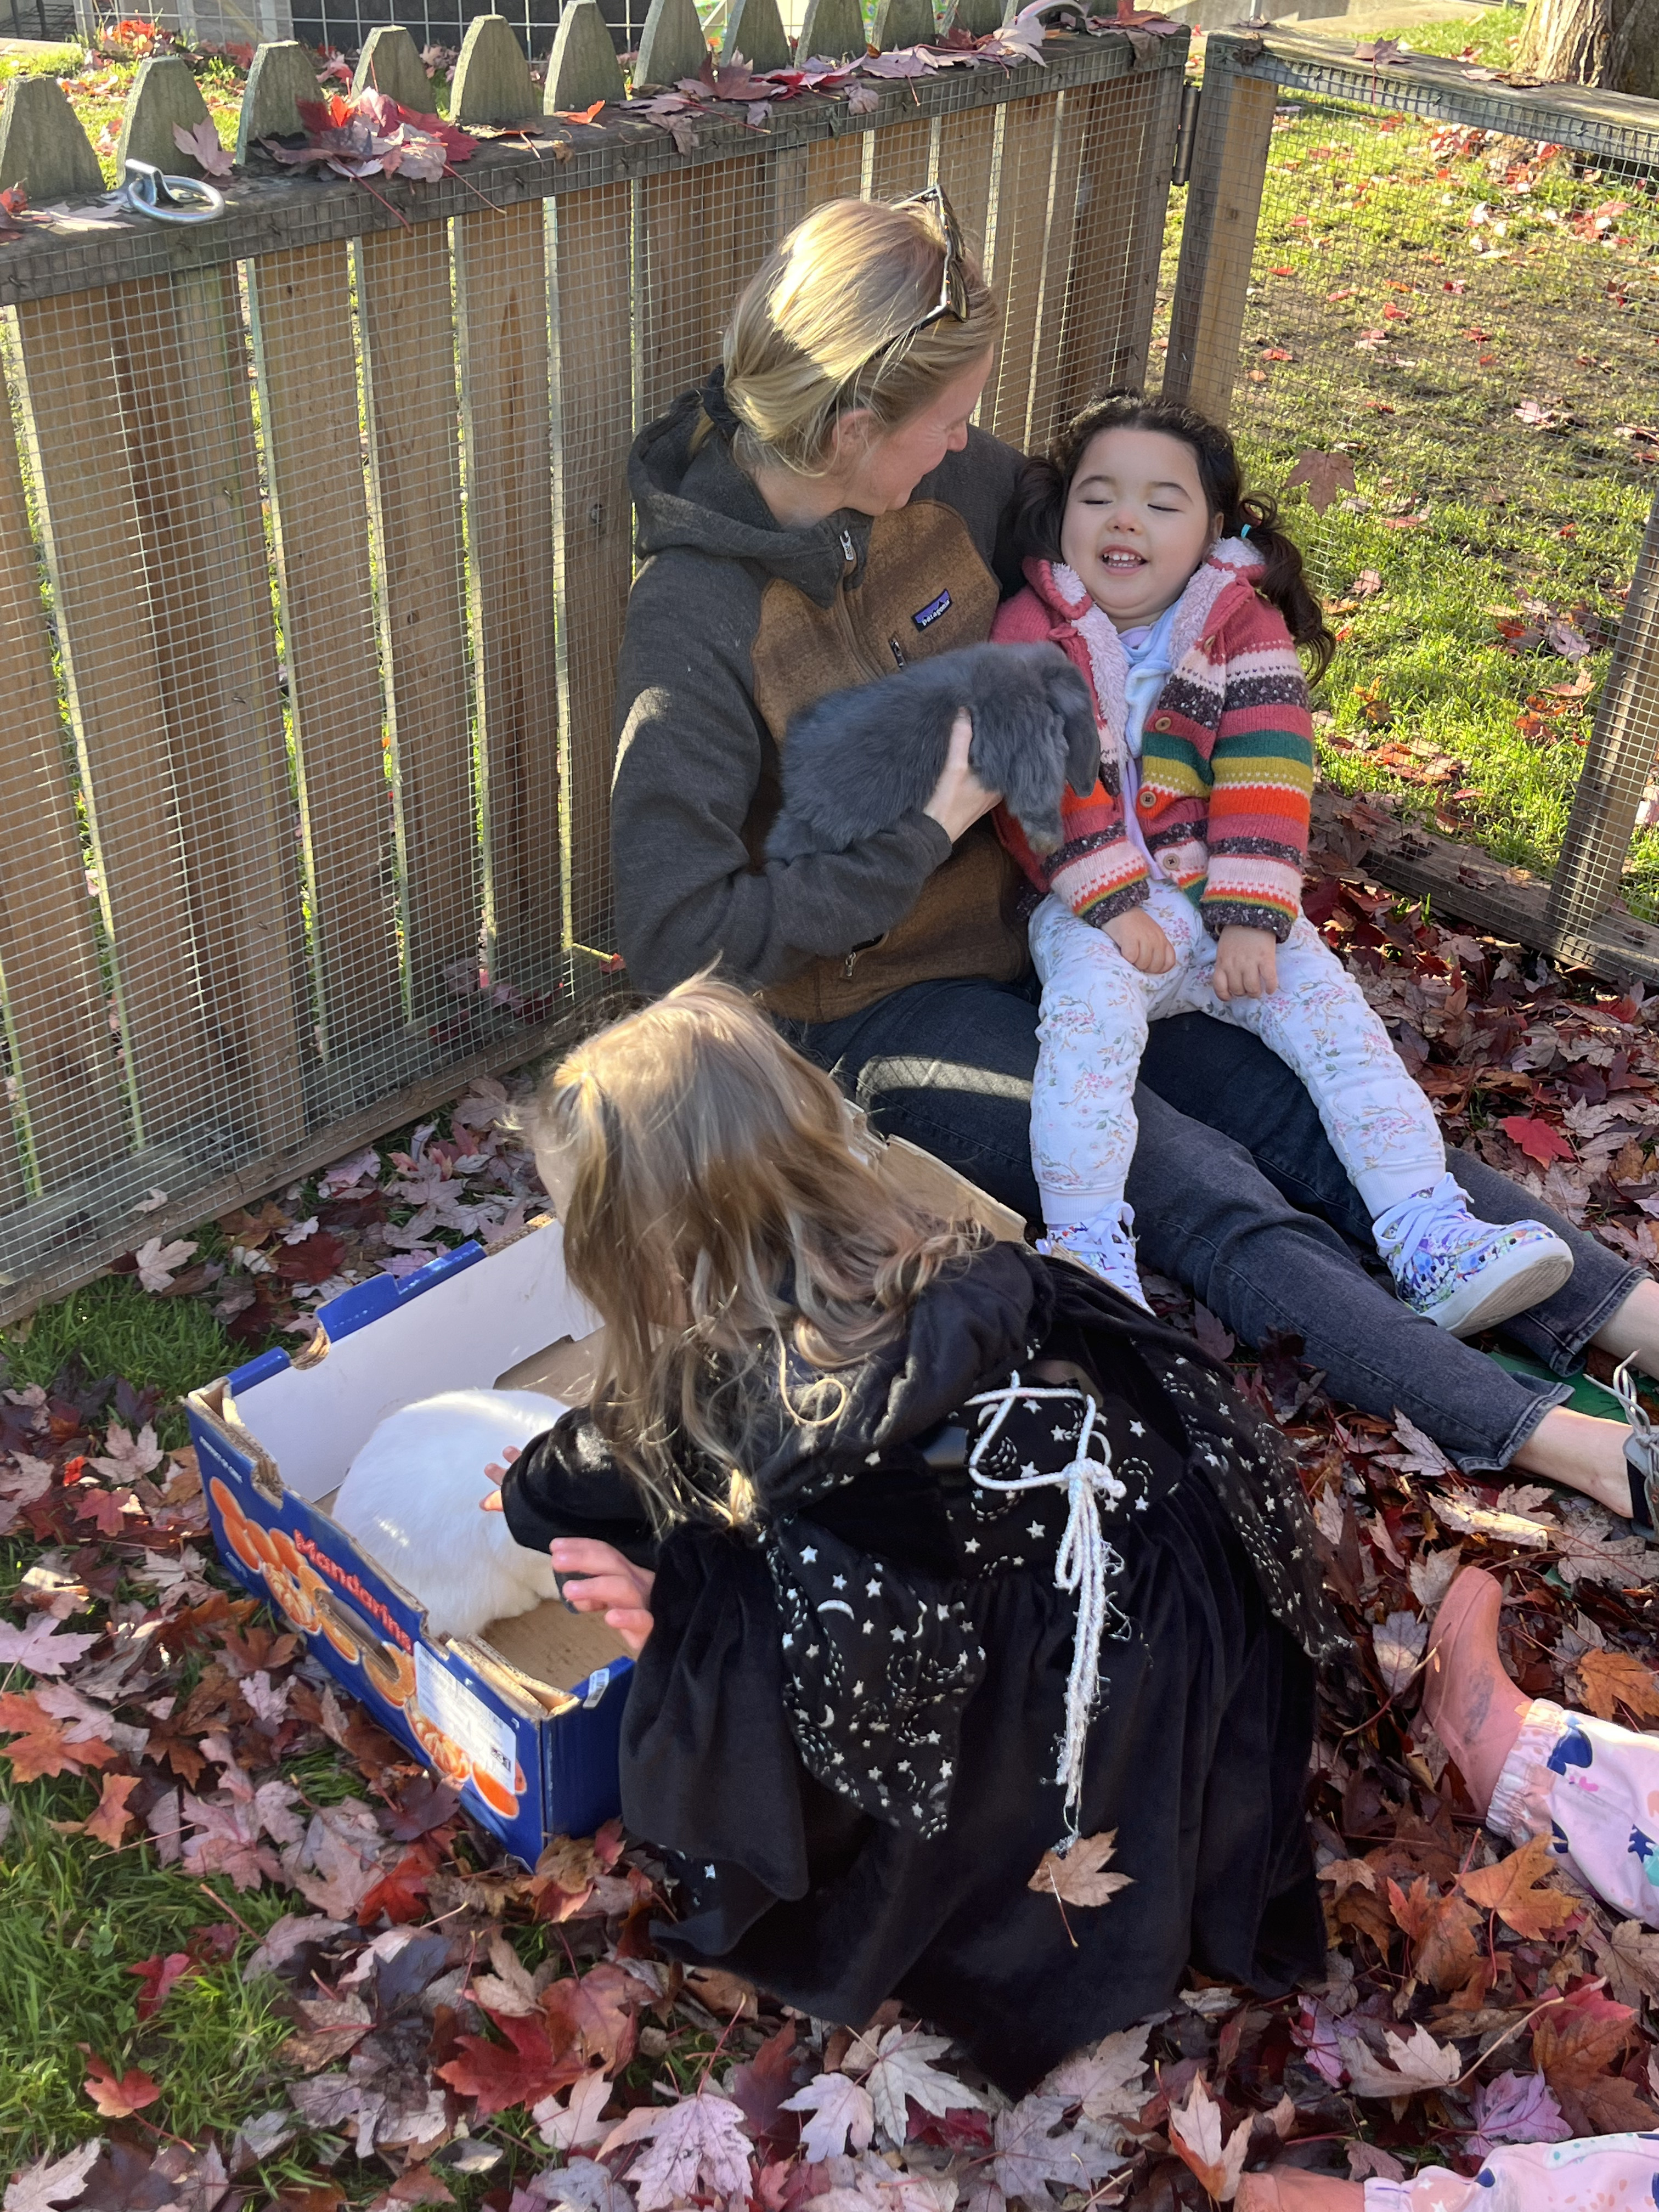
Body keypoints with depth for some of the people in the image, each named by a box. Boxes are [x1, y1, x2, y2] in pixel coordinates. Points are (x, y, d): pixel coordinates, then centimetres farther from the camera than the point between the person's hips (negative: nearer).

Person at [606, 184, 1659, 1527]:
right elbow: (676, 938, -25)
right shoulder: (694, 621, -22)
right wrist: (936, 829, -24)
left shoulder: (951, 481, -5)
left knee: (1311, 1119, -7)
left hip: (1031, 927, 6)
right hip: (868, 1005, -6)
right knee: (1202, 1192, -19)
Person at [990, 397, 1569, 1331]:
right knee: (1090, 1013, -32)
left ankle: (1434, 1243, -11)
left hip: (1229, 903, 3)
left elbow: (1267, 777, -6)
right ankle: (1088, 1247, -27)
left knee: (1336, 1014, -12)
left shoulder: (1246, 629, 5)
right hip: (1094, 906, -2)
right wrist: (1115, 904, -20)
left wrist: (1250, 918, -17)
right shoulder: (1033, 631, 0)